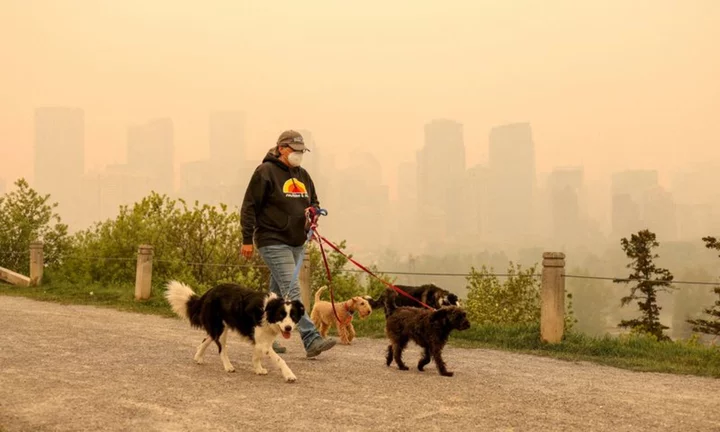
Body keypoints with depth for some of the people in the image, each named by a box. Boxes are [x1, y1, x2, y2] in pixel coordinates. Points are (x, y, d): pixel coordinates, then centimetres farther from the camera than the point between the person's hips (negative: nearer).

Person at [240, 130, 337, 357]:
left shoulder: (302, 174, 14)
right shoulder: (266, 172, -9)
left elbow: (314, 201, 25)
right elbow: (249, 207, -9)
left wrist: (313, 211, 1)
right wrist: (247, 240, -12)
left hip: (296, 243, 8)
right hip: (273, 242, -8)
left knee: (278, 292, 15)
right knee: (292, 291, -14)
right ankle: (312, 340, -20)